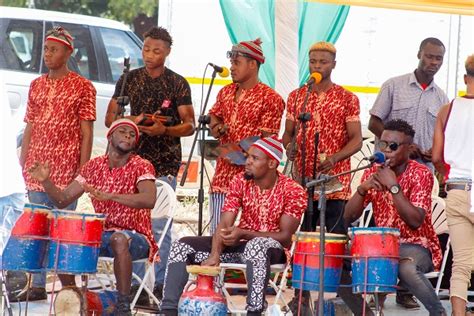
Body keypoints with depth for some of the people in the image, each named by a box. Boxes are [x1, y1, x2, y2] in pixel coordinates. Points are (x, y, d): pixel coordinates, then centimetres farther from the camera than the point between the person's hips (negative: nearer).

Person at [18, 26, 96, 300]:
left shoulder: (82, 87, -1)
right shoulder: (37, 86, 13)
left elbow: (87, 134, -4)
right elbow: (29, 129, 15)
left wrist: (82, 171, -10)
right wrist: (23, 165, 8)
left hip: (66, 169, -5)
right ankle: (38, 286, 9)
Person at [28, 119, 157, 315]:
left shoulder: (141, 167, -10)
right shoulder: (94, 166, 6)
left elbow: (149, 200, -30)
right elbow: (63, 199, 7)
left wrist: (110, 196, -39)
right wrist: (46, 181, -13)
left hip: (135, 237, -6)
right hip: (102, 234, 6)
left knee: (119, 240, -38)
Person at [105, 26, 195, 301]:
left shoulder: (178, 84, 2)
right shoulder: (128, 80, 9)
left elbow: (189, 125, 0)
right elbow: (110, 118, 9)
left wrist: (164, 130, -19)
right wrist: (132, 121, -11)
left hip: (165, 164, -3)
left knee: (160, 226, -4)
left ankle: (160, 283, 3)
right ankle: (135, 283, 7)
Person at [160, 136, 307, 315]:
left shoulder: (293, 191, -14)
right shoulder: (240, 181, -2)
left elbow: (285, 236, -18)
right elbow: (224, 224, -9)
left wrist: (243, 234, -29)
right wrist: (215, 254, -28)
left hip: (272, 248, -5)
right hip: (240, 243, 5)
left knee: (256, 246, -43)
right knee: (182, 246, -10)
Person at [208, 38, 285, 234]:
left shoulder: (269, 98, -7)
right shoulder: (226, 93, 15)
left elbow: (267, 140, -9)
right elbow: (213, 116, 30)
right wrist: (218, 128, 7)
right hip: (223, 173, 7)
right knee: (216, 231, 7)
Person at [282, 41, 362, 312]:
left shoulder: (347, 99, 1)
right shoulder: (296, 97, 11)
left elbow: (356, 140, -2)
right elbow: (288, 133, 16)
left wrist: (334, 158, -19)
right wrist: (289, 146, -7)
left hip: (335, 181, -3)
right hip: (302, 180, 3)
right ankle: (301, 295, 9)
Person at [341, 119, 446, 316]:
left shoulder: (420, 174, -11)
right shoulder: (372, 173, 4)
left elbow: (416, 221, -23)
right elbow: (348, 218, -1)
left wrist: (393, 186, -26)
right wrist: (362, 188, -18)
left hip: (416, 246, -6)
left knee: (407, 268, -39)